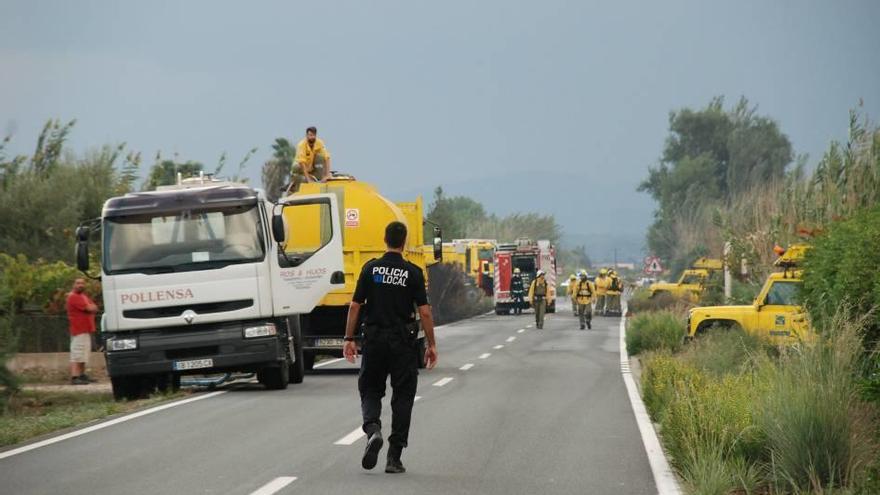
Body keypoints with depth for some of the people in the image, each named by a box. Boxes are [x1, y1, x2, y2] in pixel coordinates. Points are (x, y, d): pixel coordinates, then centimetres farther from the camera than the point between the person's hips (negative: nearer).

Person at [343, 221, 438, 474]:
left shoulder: (371, 268, -1)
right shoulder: (413, 273, -5)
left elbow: (355, 306, 0)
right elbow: (424, 312, -6)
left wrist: (349, 339, 8)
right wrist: (431, 344, 2)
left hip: (374, 340, 1)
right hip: (403, 343, -1)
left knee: (370, 390, 14)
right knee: (402, 397, 6)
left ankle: (373, 429, -16)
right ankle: (394, 458, 4)